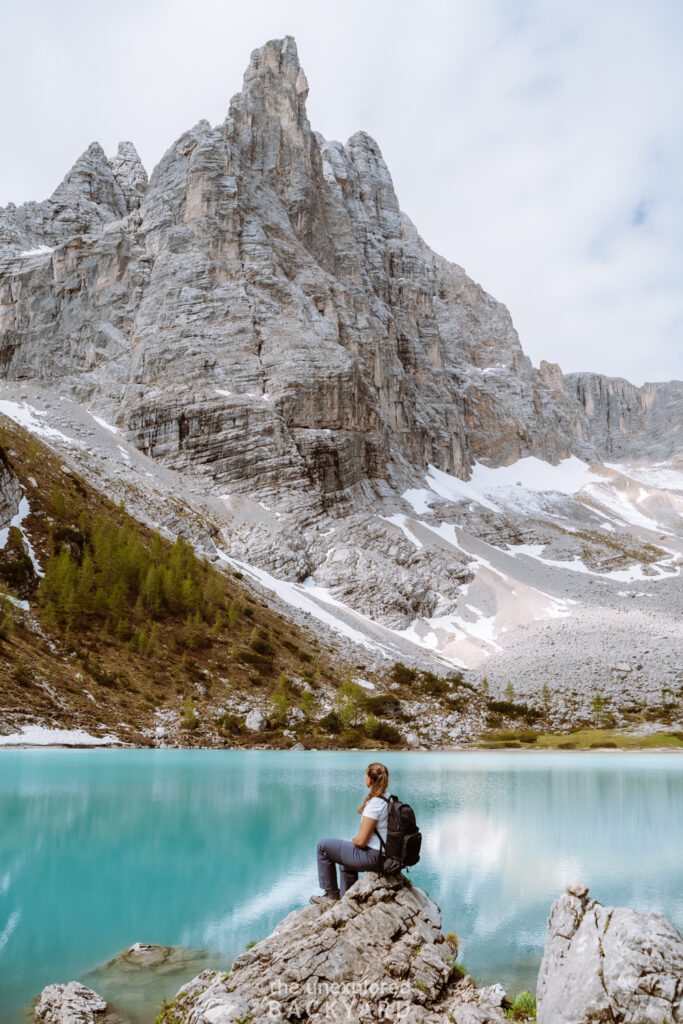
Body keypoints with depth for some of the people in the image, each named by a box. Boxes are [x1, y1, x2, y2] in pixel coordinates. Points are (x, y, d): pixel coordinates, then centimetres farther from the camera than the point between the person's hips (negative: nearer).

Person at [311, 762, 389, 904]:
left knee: (323, 846, 6)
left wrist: (353, 841, -1)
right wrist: (356, 841, 14)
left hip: (372, 857, -9)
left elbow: (361, 841, -22)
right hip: (386, 856, 9)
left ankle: (331, 894, 16)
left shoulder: (374, 804, -23)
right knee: (346, 863, 36)